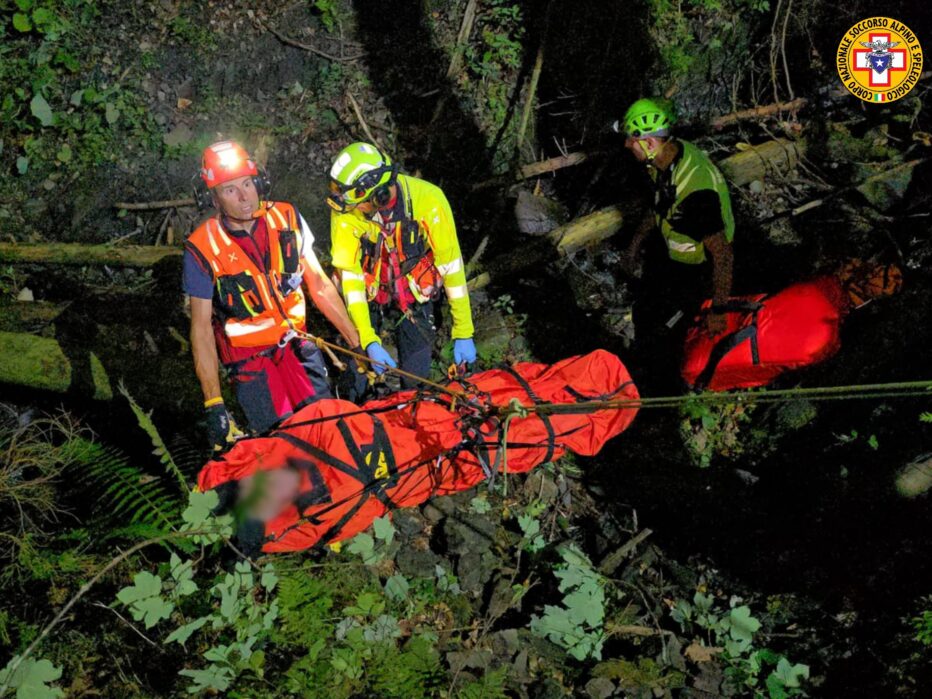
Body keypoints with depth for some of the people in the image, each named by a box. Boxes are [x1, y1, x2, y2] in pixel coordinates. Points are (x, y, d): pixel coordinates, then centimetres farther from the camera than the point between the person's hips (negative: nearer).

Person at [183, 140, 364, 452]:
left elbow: (319, 284, 4)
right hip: (248, 358, -3)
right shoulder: (202, 248, -15)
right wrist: (214, 406, -16)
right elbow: (201, 327, -12)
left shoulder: (287, 219, -6)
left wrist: (358, 343, 2)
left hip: (297, 342, 3)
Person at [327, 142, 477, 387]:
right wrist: (369, 341, -29)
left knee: (416, 381, 1)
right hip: (368, 297, 0)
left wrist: (463, 333, -16)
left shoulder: (427, 199, -27)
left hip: (415, 297, 0)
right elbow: (349, 275, -22)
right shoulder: (345, 212, -25)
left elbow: (451, 265, -20)